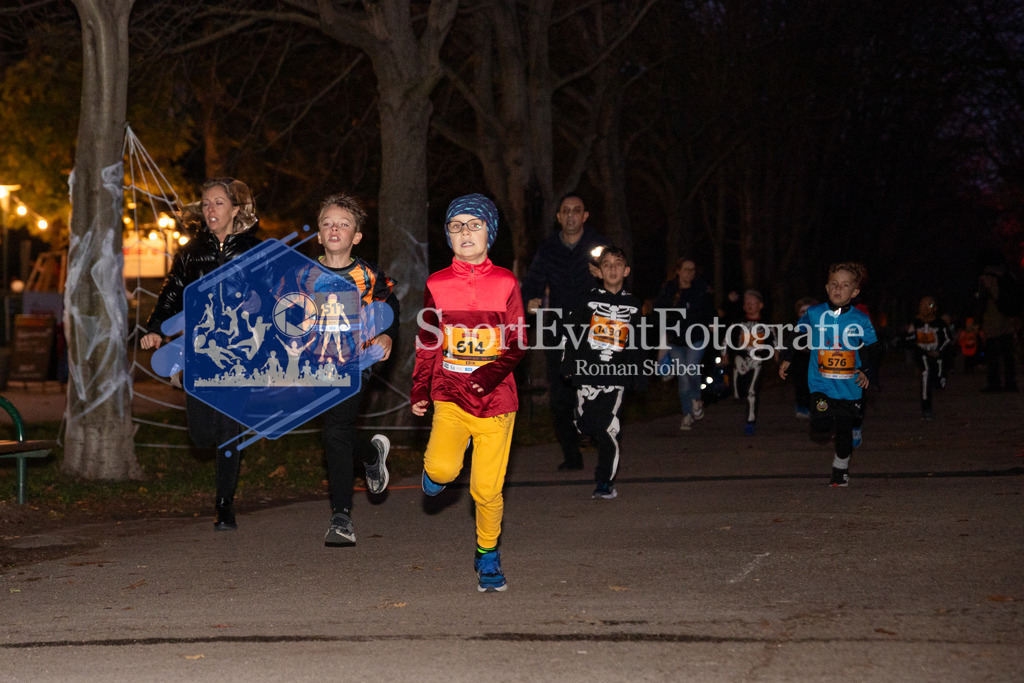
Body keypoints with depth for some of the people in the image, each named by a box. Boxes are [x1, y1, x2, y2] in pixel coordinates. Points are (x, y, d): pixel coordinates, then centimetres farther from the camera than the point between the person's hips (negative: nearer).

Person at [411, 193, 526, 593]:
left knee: (488, 490, -1)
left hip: (495, 399, 0)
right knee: (443, 468, -22)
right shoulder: (436, 285, 5)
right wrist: (419, 391, 6)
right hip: (450, 397, 1)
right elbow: (427, 343, 13)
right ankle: (436, 470, 16)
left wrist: (495, 370, -14)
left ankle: (487, 554, 24)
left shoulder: (505, 283, 3)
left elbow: (518, 342, 3)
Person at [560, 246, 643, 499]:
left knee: (609, 428, -11)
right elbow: (570, 332, 5)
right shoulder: (588, 299, 3)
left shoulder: (633, 305, 9)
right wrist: (568, 365, 0)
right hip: (587, 372, 1)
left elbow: (637, 343, 17)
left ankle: (605, 481, 0)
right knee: (586, 425, 0)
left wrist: (638, 375, 13)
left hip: (617, 374, 0)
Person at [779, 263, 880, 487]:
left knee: (844, 431, 6)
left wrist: (865, 370, -10)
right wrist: (787, 359, 11)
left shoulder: (861, 320, -4)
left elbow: (873, 348, 5)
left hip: (849, 387, 0)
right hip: (821, 384, 0)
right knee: (822, 432, -14)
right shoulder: (814, 314, -1)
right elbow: (798, 334, 15)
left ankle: (841, 467, 31)